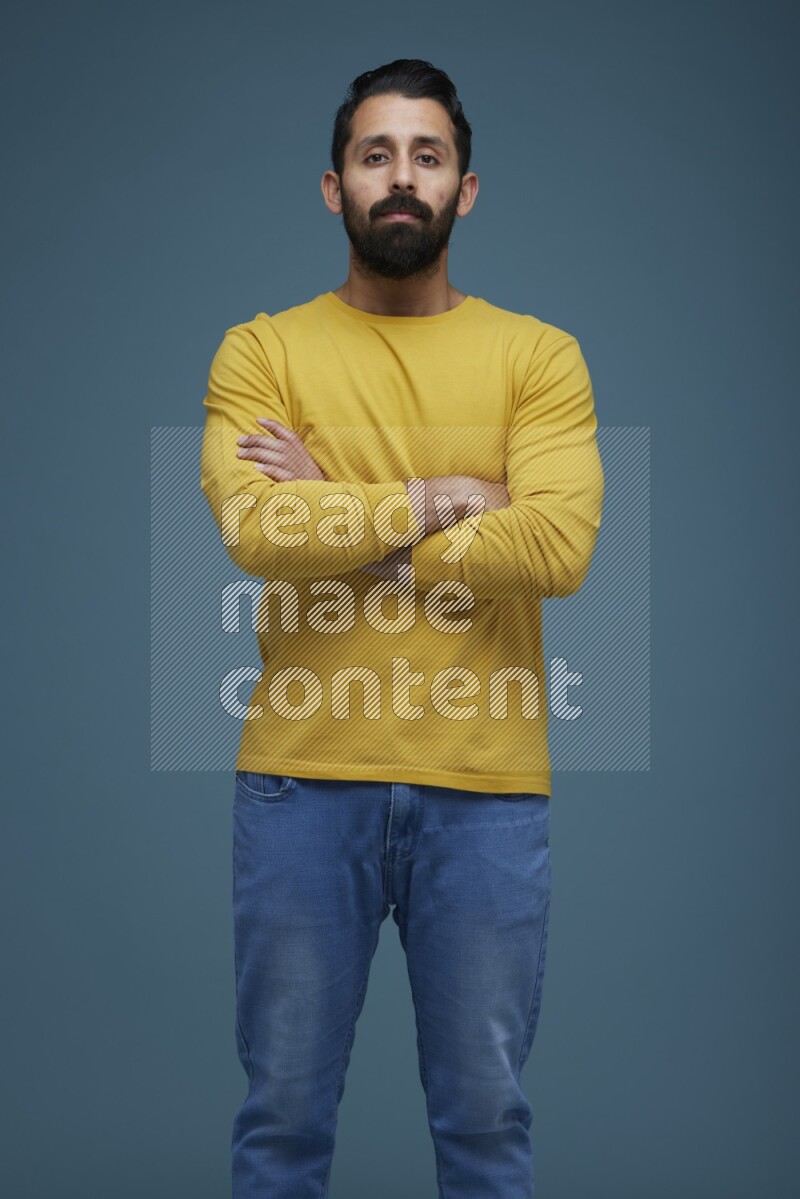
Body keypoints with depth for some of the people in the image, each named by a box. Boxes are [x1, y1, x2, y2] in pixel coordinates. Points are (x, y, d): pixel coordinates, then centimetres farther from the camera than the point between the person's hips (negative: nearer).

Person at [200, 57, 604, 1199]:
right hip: (302, 778, 0)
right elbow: (256, 529, -14)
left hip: (488, 788, 0)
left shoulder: (538, 356, 3)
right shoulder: (261, 352, 4)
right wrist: (444, 499, -9)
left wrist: (339, 519, -10)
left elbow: (559, 545, -13)